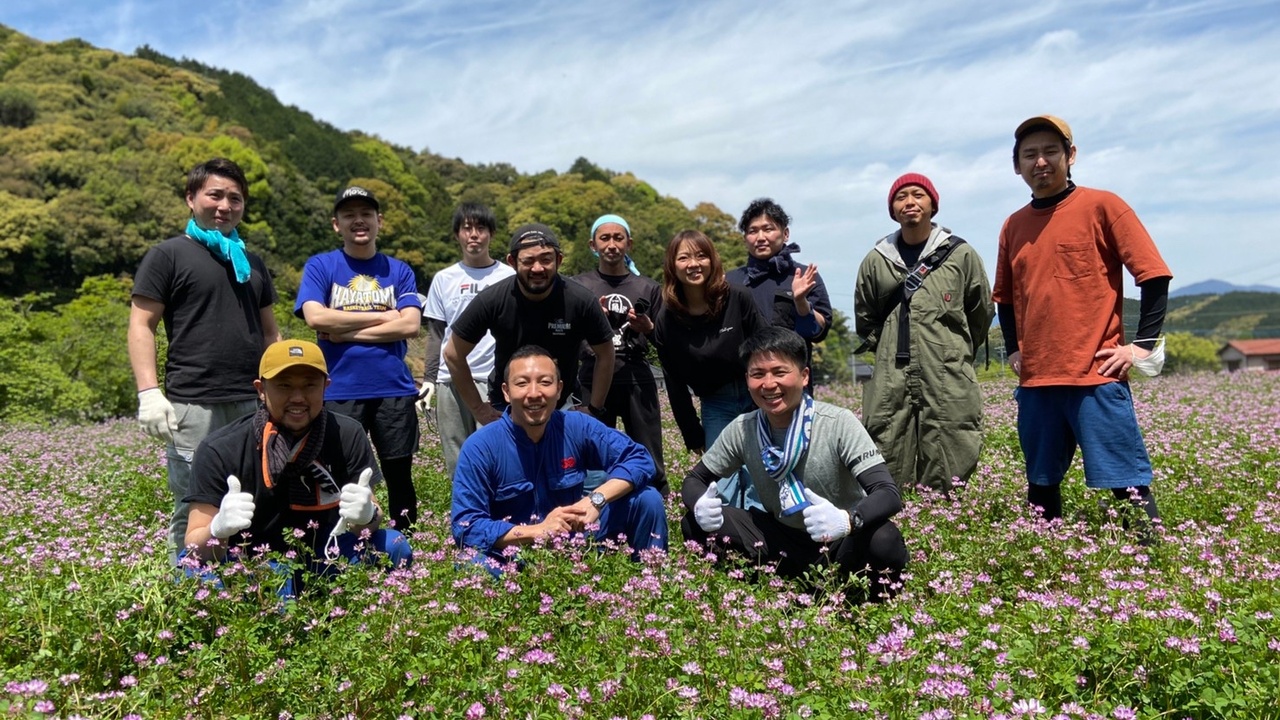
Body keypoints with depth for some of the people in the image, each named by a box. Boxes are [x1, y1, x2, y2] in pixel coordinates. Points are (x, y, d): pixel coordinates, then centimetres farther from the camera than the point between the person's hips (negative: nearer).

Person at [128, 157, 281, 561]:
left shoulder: (252, 263, 20)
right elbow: (141, 326, -2)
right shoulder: (168, 256, 4)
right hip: (193, 406, -5)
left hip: (252, 405, 5)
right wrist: (149, 392, -14)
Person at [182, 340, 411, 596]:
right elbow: (195, 548, -14)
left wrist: (367, 515, -31)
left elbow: (367, 523, -6)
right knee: (192, 564, -32)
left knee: (392, 547, -21)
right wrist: (219, 529, -38)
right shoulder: (220, 450, -17)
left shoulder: (347, 436, -12)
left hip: (319, 562, 2)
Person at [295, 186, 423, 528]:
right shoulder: (319, 266, 5)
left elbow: (411, 325, -5)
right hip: (339, 391, -1)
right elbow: (315, 317, -11)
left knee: (400, 476, 9)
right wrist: (383, 316, -6)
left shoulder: (399, 271, 8)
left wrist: (346, 332, -9)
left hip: (395, 390, 1)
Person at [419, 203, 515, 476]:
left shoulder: (508, 277, 5)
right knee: (457, 461, 7)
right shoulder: (444, 279, 11)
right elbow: (435, 334, 13)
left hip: (495, 381, -2)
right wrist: (428, 379, 5)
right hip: (450, 381, 3)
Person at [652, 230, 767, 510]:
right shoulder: (667, 320, -6)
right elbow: (675, 384, 0)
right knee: (723, 488, 0)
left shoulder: (737, 298, -11)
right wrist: (693, 435, 1)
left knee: (758, 485, 0)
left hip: (755, 396, -1)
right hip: (714, 405, 1)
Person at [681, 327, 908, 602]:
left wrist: (848, 520, -49)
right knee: (695, 524, -15)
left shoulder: (839, 423, -19)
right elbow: (694, 479, 2)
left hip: (840, 546, -3)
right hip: (784, 542, 4)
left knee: (885, 541, -36)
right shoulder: (742, 430, -8)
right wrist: (699, 506, -24)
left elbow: (889, 495, -26)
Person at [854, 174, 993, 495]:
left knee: (947, 481, -1)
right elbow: (865, 319, 20)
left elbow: (981, 313, 13)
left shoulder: (960, 254, 4)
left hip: (949, 385, -1)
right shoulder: (877, 260, 8)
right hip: (891, 386, 2)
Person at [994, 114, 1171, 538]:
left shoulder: (1101, 206, -1)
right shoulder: (1013, 226, 12)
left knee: (1127, 485, -4)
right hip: (1036, 382, 5)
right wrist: (1013, 350, 12)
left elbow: (1154, 274, -2)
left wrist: (1143, 344, -8)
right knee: (1041, 487, 12)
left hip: (1097, 376, -5)